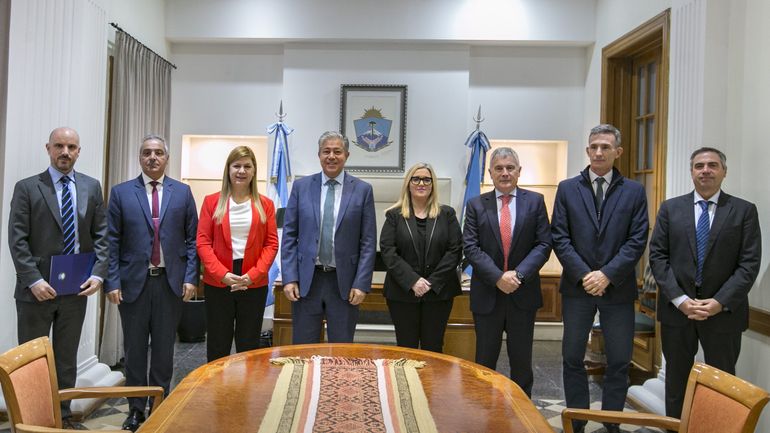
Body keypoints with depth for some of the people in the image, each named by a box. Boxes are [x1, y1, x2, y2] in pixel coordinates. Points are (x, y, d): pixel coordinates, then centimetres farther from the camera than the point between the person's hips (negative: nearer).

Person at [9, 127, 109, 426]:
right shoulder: (27, 188, -2)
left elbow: (101, 236, 5)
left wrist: (98, 274, -6)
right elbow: (17, 240, -7)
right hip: (37, 289, -2)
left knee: (67, 360, 13)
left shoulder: (92, 187, 6)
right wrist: (34, 280, -15)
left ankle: (62, 418, 25)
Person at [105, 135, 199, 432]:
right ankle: (136, 408, 21)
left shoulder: (182, 192, 6)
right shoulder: (121, 192, 4)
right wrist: (112, 281, -6)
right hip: (134, 281, 0)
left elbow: (192, 238, 4)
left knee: (164, 348, 8)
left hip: (171, 281, 0)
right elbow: (112, 241, 1)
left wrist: (190, 277, -3)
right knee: (134, 348, 8)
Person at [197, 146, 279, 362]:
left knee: (249, 346, 8)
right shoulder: (212, 201, 4)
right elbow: (203, 242, 0)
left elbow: (272, 244, 3)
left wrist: (253, 275, -11)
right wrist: (223, 274, -12)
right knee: (217, 346, 7)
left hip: (254, 284, 1)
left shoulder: (265, 204, 6)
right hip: (217, 282, 0)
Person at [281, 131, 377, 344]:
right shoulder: (301, 186, 4)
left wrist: (361, 284, -6)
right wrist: (289, 278, -3)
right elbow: (289, 235, 4)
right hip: (306, 280, 1)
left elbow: (368, 242, 0)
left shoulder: (362, 190, 1)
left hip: (344, 282, -1)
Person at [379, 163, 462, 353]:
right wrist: (412, 281, -14)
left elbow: (455, 250, 0)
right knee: (406, 348, 5)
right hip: (402, 292, 0)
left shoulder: (447, 214, 7)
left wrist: (432, 282, -9)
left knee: (433, 348, 6)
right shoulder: (394, 215, 5)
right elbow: (387, 251, -4)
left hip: (439, 292, 1)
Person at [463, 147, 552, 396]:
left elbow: (543, 244, -3)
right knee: (485, 360, 11)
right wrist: (498, 277, -16)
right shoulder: (476, 205, 2)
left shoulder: (535, 201, 3)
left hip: (523, 293, 0)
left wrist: (518, 274, -15)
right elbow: (471, 247, -5)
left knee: (522, 360, 11)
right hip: (487, 294, 0)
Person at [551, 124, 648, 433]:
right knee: (573, 359, 7)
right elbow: (559, 238, -1)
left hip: (618, 288, 0)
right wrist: (584, 275, -11)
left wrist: (607, 275, -13)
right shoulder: (567, 189, 4)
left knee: (619, 362, 7)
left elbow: (637, 241, -3)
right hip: (577, 287, 1)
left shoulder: (634, 191, 3)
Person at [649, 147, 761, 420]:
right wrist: (680, 299, -11)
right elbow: (657, 256, -1)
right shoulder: (670, 208, 5)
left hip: (724, 311, -1)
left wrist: (720, 302, -15)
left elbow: (749, 263, -5)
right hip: (676, 307, 1)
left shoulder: (744, 211, 1)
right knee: (676, 379, 13)